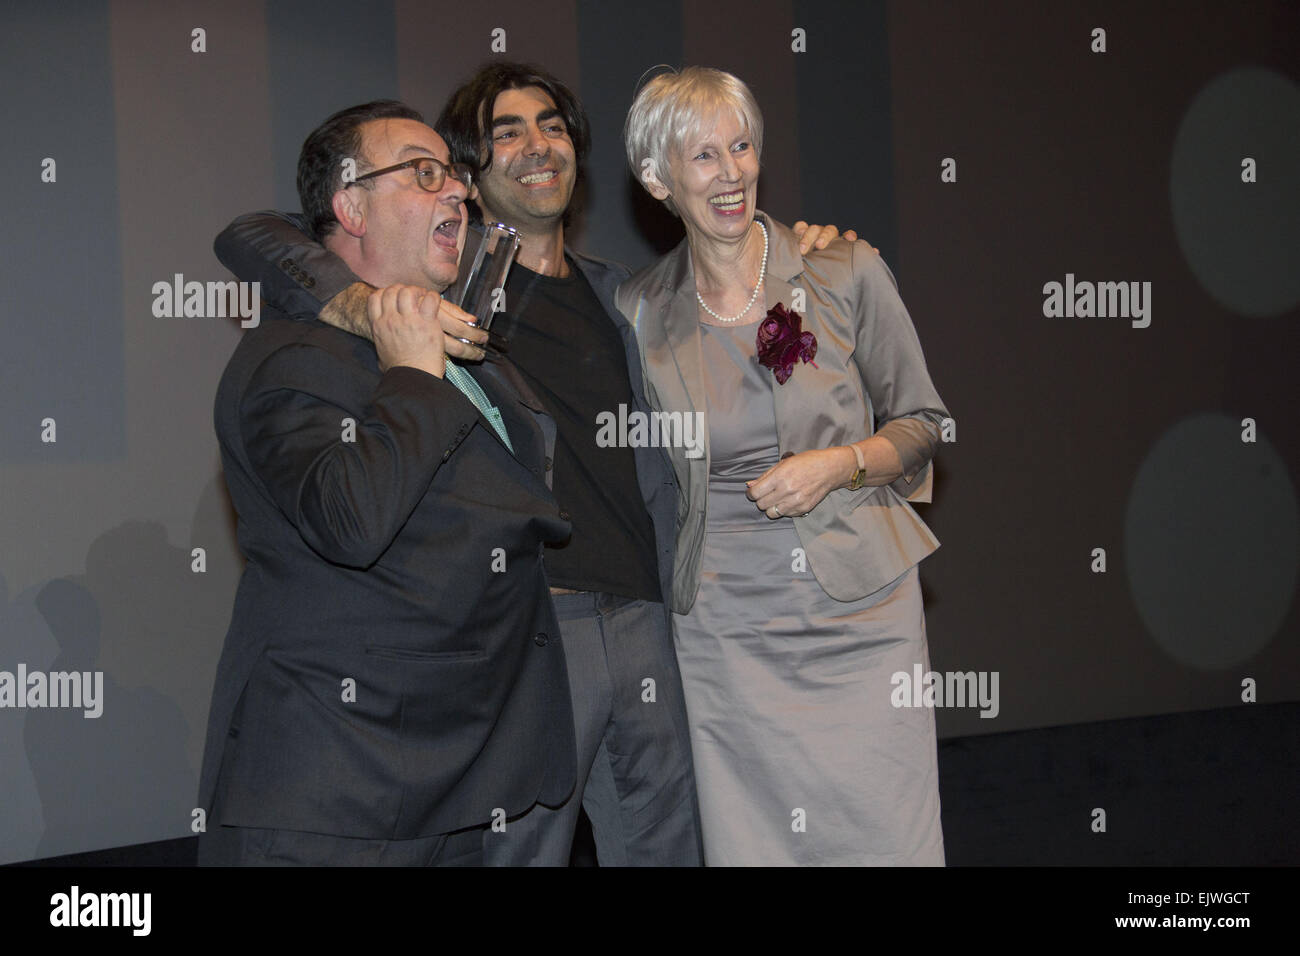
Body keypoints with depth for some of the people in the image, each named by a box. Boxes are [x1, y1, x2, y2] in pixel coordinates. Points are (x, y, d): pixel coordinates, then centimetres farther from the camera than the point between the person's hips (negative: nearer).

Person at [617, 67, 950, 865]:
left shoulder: (847, 273, -2)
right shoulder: (637, 313, 3)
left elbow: (922, 423, 6)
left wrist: (840, 464, -10)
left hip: (862, 608, -1)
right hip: (726, 631, 1)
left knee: (885, 835, 0)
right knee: (747, 839, 3)